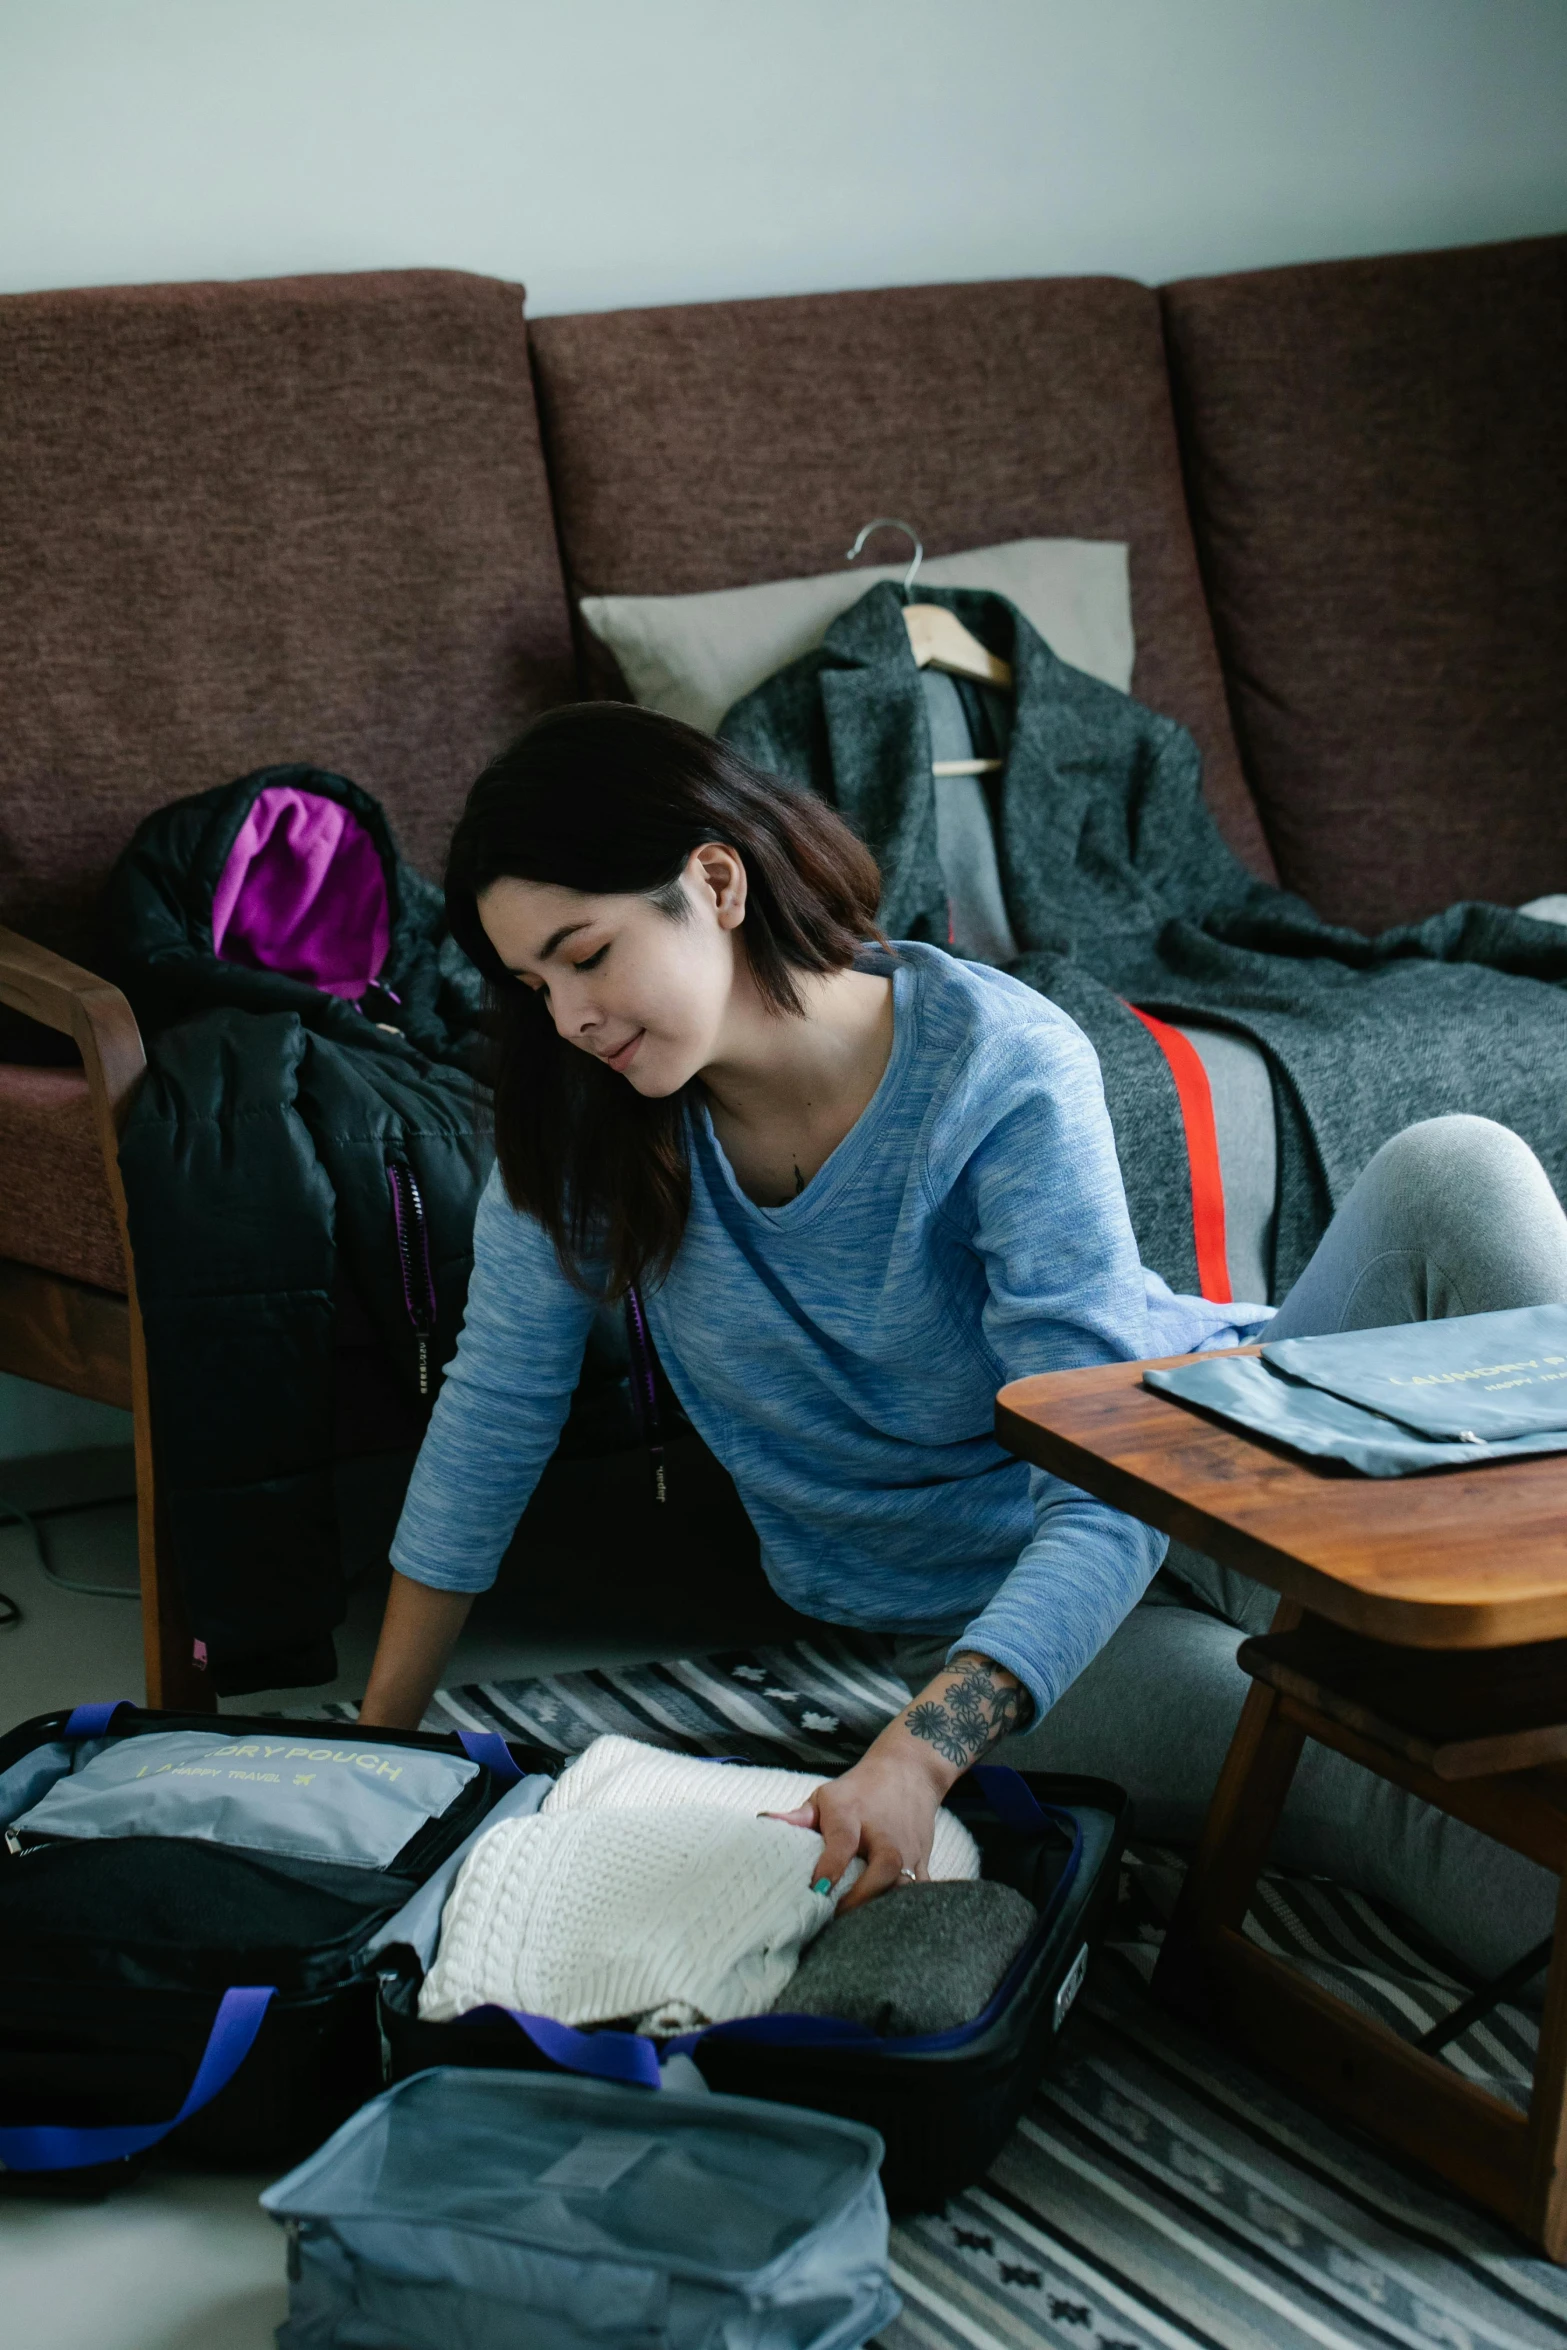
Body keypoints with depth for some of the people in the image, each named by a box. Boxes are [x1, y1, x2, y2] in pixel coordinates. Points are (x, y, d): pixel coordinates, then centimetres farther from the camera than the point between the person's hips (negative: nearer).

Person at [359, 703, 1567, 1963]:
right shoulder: (586, 1117, -11)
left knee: (1453, 1173, -30)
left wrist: (919, 1751, -45)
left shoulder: (1003, 1069, -24)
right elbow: (497, 1412, 1)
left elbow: (1111, 1493, -30)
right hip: (975, 1608, 1)